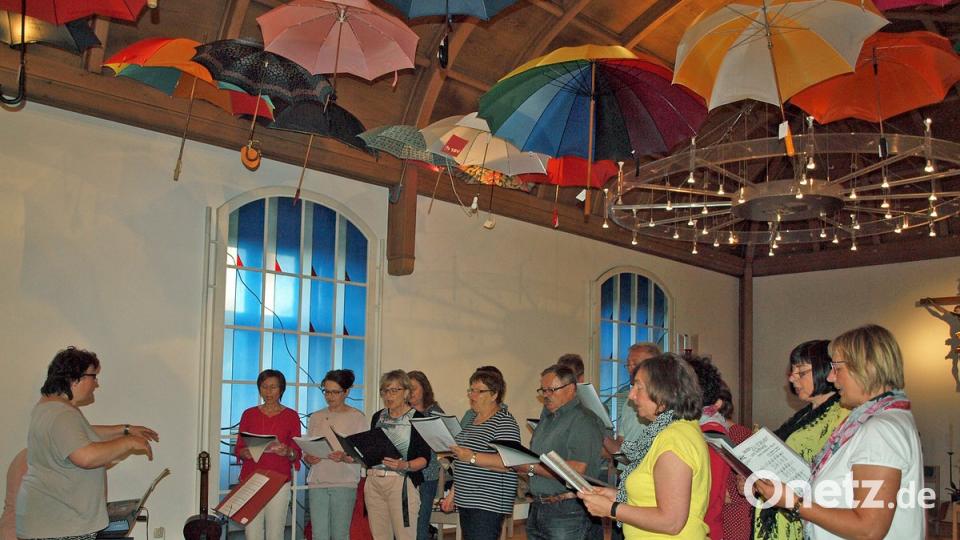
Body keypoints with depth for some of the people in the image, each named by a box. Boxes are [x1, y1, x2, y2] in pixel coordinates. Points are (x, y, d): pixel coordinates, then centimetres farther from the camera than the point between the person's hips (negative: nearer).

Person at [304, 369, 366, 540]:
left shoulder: (357, 417, 1)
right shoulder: (316, 417, 13)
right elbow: (306, 450, 16)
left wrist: (344, 457, -22)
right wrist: (309, 459, -6)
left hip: (344, 483, -3)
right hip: (318, 481, 3)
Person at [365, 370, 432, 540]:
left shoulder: (417, 418, -2)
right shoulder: (378, 417, 15)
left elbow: (424, 459, -7)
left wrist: (404, 466, -24)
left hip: (401, 483, -5)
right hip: (374, 482, 5)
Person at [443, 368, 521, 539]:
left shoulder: (504, 422, -10)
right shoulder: (472, 419, 18)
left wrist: (472, 457, -27)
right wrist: (453, 492, 23)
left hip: (489, 505, -8)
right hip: (465, 501, 9)